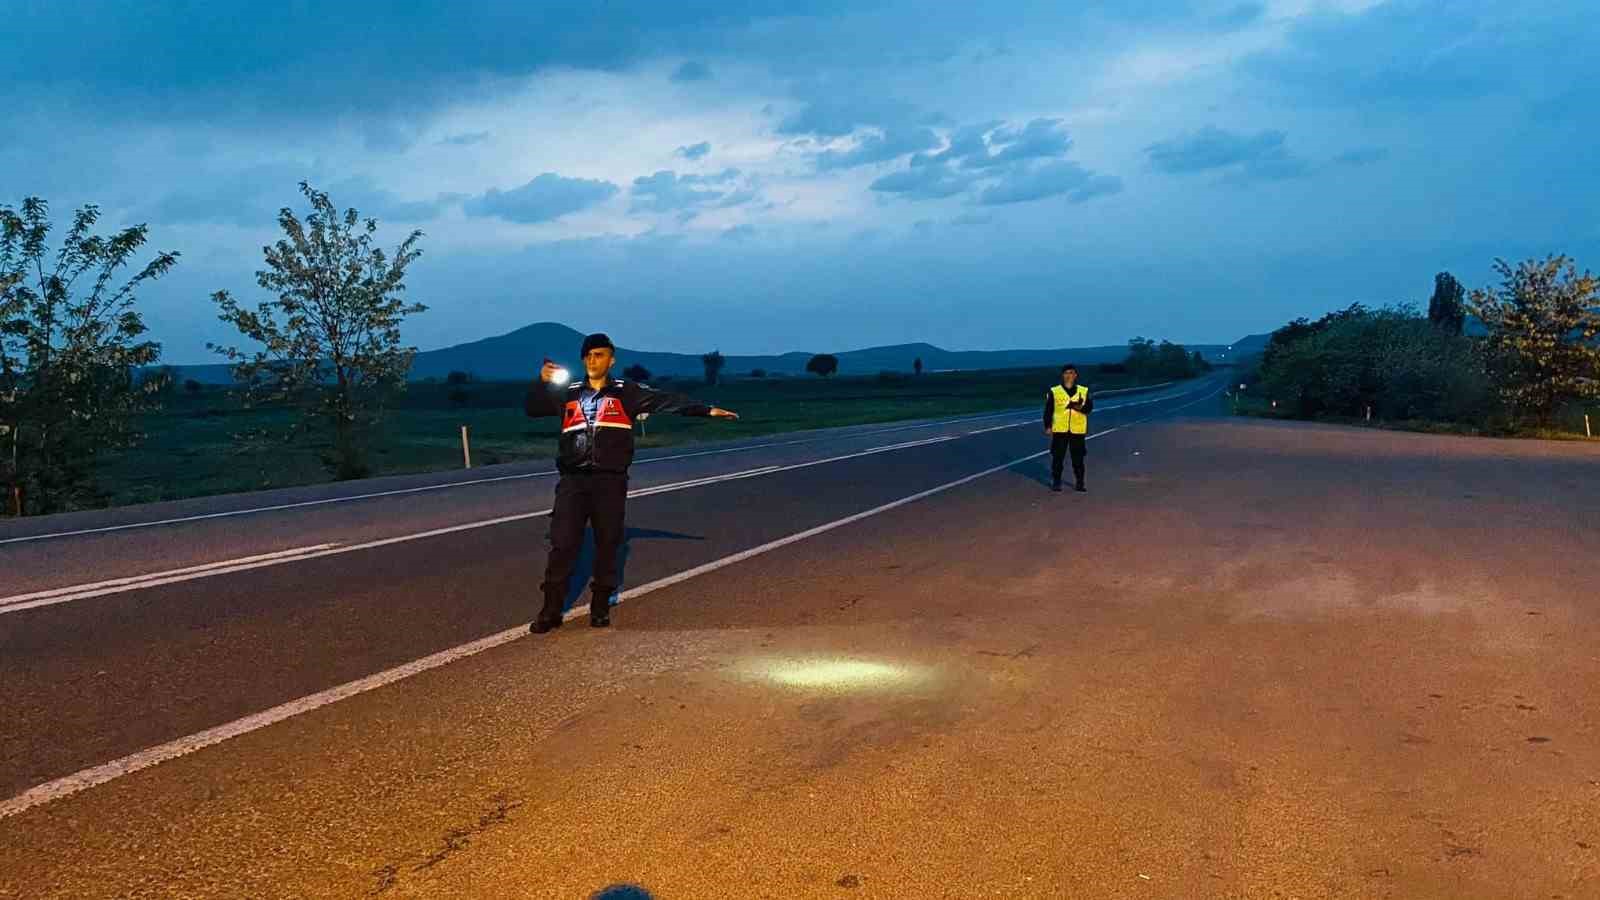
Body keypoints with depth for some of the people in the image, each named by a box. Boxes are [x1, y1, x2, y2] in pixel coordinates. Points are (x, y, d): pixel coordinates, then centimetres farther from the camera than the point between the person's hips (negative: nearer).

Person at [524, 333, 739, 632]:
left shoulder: (626, 392, 5)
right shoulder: (568, 393, 12)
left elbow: (668, 401, -2)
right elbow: (531, 409, 13)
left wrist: (707, 410, -9)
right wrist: (542, 382, -4)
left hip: (610, 481, -1)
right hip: (573, 480, 1)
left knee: (607, 545, 5)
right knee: (562, 544, -1)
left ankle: (600, 607, 17)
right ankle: (551, 610, 5)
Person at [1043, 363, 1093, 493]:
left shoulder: (1084, 391, 7)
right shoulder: (1054, 392, 3)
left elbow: (1089, 407, -1)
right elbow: (1048, 410, 3)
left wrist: (1080, 407, -21)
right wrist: (1048, 426, -4)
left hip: (1078, 430, 1)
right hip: (1059, 430, -1)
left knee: (1078, 458, 5)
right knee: (1058, 457, 2)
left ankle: (1079, 483, 14)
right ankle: (1056, 483, 11)